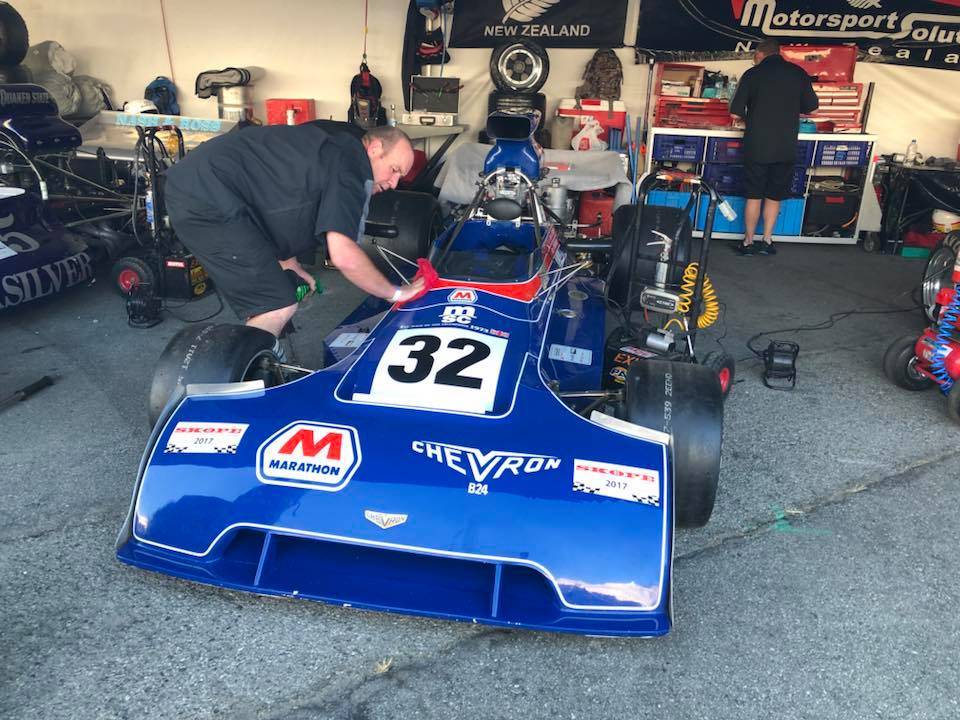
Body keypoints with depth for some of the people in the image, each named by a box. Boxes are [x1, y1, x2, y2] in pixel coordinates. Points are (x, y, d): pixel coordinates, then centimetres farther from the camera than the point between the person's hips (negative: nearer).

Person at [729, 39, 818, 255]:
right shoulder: (798, 73, 3)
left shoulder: (752, 74, -3)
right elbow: (812, 107, 10)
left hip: (757, 146, -2)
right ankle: (767, 241, 16)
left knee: (754, 195, 7)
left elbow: (736, 113, -4)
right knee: (774, 196, 13)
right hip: (786, 148, 2)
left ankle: (748, 242, 11)